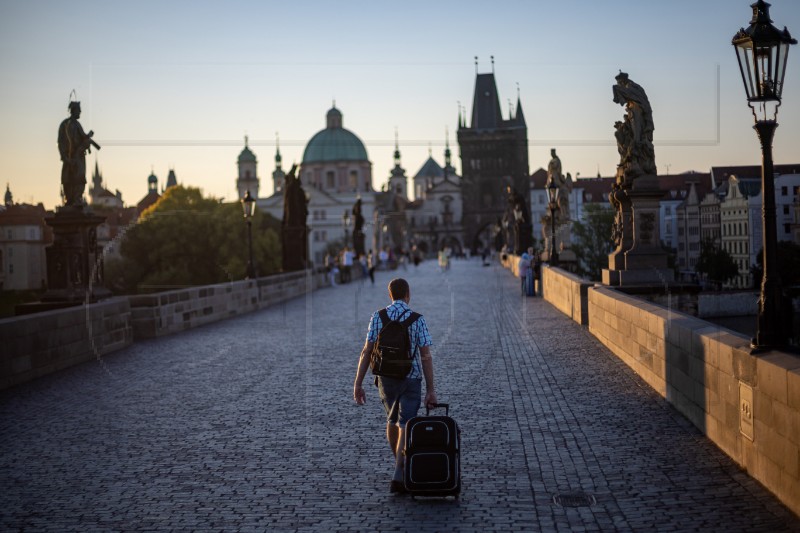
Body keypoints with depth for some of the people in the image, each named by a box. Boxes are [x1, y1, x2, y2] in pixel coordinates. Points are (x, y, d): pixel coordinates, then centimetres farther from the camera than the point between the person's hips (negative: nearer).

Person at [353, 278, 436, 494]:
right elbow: (426, 357, -11)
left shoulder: (377, 317, -3)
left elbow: (366, 351, -6)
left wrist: (358, 384, -3)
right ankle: (398, 478, -14)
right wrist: (431, 390, -8)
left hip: (386, 379, 3)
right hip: (411, 380, -3)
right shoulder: (418, 320, -8)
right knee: (405, 427, -2)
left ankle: (401, 466, 40)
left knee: (392, 420, 25)